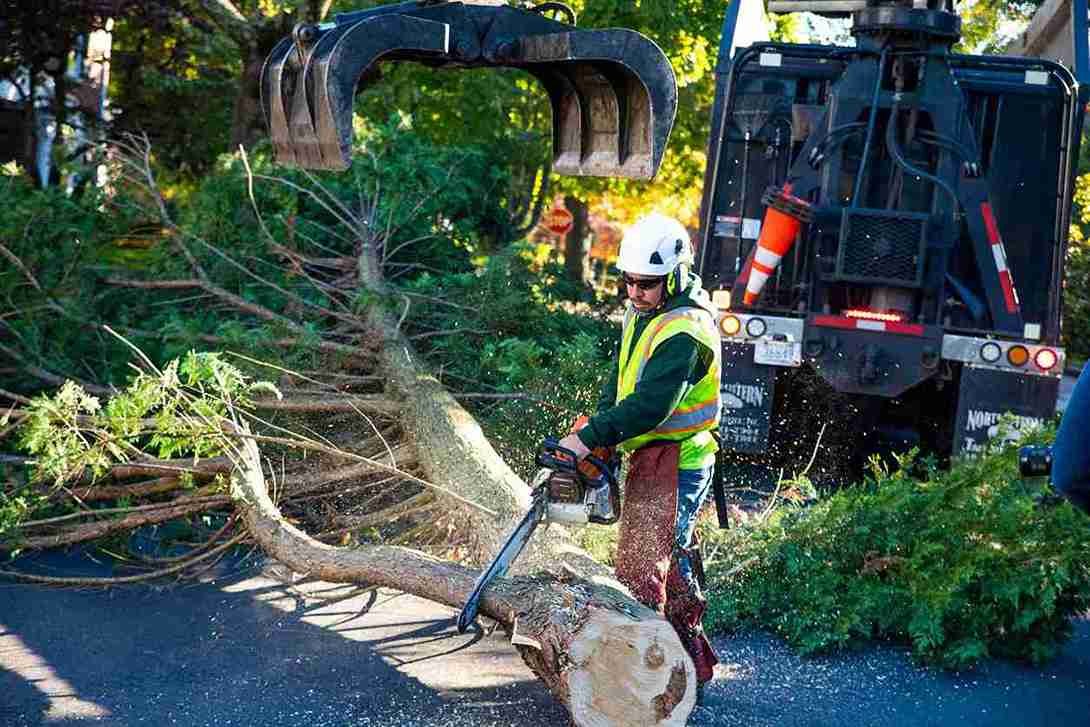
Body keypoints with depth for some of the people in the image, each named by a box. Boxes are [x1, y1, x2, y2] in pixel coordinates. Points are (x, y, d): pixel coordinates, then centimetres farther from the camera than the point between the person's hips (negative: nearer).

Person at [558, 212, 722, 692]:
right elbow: (619, 382, 13)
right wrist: (601, 433, -1)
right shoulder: (642, 312, 10)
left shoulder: (684, 330, -22)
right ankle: (695, 664, 28)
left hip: (675, 463, -10)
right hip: (648, 457, 10)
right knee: (674, 561, 18)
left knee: (643, 571, -15)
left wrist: (590, 438, -29)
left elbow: (650, 404, -28)